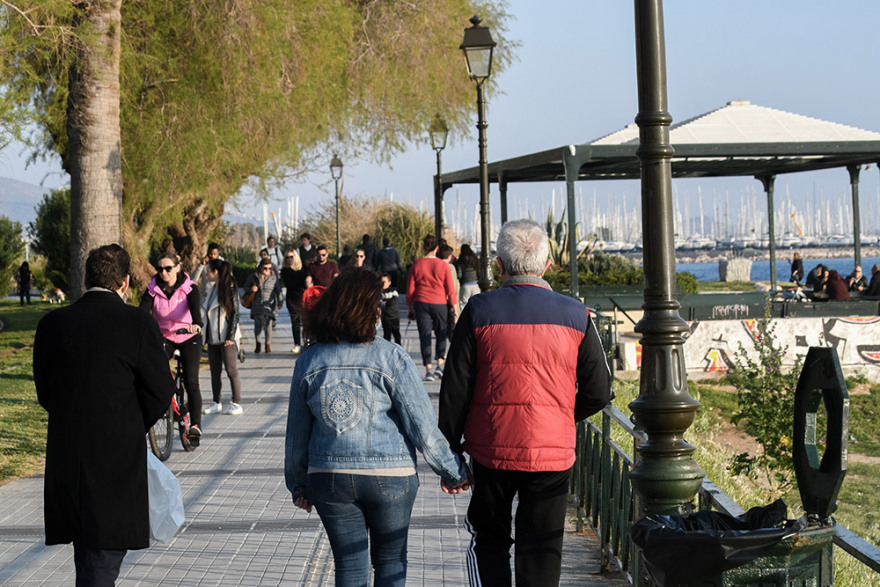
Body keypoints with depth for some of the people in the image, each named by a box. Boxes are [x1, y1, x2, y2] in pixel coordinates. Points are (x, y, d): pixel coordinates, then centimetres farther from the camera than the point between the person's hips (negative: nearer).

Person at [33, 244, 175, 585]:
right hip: (118, 460, -4)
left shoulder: (51, 324, 1)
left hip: (65, 458, 5)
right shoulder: (138, 324, -10)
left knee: (86, 555, 20)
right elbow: (161, 392, -7)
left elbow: (45, 394, 7)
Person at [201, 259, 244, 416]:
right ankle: (217, 403, 16)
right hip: (213, 338, 7)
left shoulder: (230, 289, -9)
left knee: (231, 370, -3)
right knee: (215, 371, 9)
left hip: (226, 338, -7)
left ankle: (236, 403, 2)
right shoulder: (210, 290, 12)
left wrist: (230, 336, -16)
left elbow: (234, 314, -11)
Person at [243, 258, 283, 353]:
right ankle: (258, 344, 9)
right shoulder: (254, 277, 2)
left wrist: (279, 303, 1)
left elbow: (278, 291, 7)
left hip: (269, 304, 0)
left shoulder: (274, 277, 2)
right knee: (257, 324, -6)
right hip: (257, 305, 0)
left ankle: (268, 345, 11)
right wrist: (251, 289, -10)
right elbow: (246, 286, 13)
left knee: (268, 325, -3)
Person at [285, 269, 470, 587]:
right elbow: (423, 427, -11)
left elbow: (296, 433, 8)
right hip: (389, 477, -2)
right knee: (390, 560, 14)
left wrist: (298, 484, 20)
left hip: (329, 477, 3)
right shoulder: (392, 358, -11)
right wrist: (452, 471, 1)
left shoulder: (308, 361, 0)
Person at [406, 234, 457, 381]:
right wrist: (454, 307, 7)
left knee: (424, 335, 2)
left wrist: (410, 307, 12)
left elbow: (410, 289, 3)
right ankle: (440, 365, 1)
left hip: (420, 303, 0)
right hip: (439, 303, 0)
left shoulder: (416, 265, -1)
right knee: (441, 333, 14)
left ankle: (428, 369, -4)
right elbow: (450, 289, -1)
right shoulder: (443, 265, -3)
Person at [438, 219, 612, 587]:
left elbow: (455, 390, -3)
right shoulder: (575, 316, -1)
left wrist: (450, 452, 6)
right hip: (553, 453, 0)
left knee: (489, 542, 19)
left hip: (491, 451, 0)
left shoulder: (479, 312, -4)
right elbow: (598, 392, 3)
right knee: (541, 555, 7)